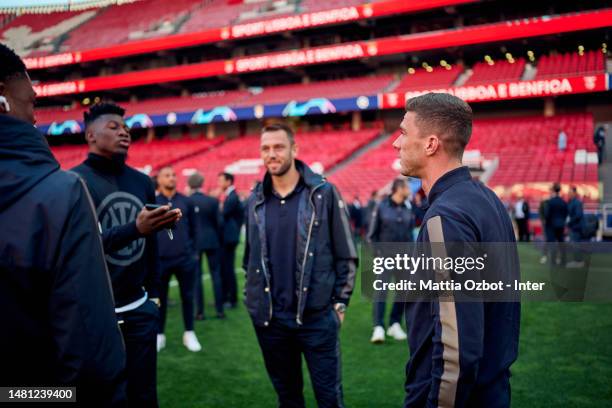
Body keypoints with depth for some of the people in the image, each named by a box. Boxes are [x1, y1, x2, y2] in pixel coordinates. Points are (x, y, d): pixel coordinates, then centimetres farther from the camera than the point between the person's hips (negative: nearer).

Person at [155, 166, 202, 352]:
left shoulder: (186, 201, 5)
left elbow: (193, 228, 10)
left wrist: (193, 250, 8)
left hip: (185, 259, 1)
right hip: (160, 259, -1)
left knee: (187, 296, 8)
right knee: (160, 297, 9)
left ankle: (189, 333, 21)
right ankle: (160, 335, 22)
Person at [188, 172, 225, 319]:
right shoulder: (212, 201, -5)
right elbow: (218, 222, -1)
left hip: (193, 242, 0)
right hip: (211, 241, 1)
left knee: (196, 276, 5)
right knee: (216, 274, 7)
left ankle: (200, 311, 6)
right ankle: (219, 310, 9)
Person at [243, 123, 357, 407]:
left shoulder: (323, 193, -6)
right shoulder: (255, 201, 6)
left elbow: (346, 255, -3)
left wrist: (340, 302, -4)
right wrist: (253, 299, 12)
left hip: (317, 315, -3)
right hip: (269, 318, 4)